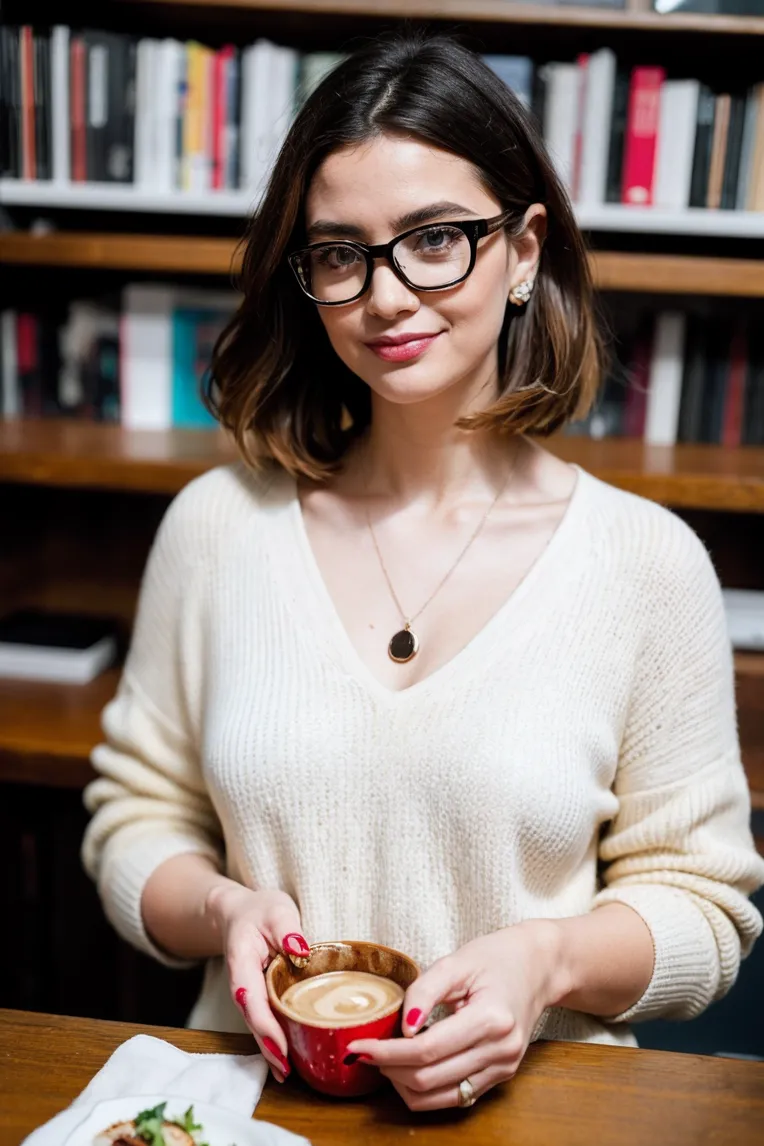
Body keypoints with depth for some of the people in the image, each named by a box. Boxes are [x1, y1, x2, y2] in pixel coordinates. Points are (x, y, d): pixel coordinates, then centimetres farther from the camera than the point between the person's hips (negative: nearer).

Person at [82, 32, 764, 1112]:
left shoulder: (649, 560, -7)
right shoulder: (217, 524, -2)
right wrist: (223, 910, -12)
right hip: (257, 1096, 1)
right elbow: (136, 820, 7)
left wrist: (549, 960, -17)